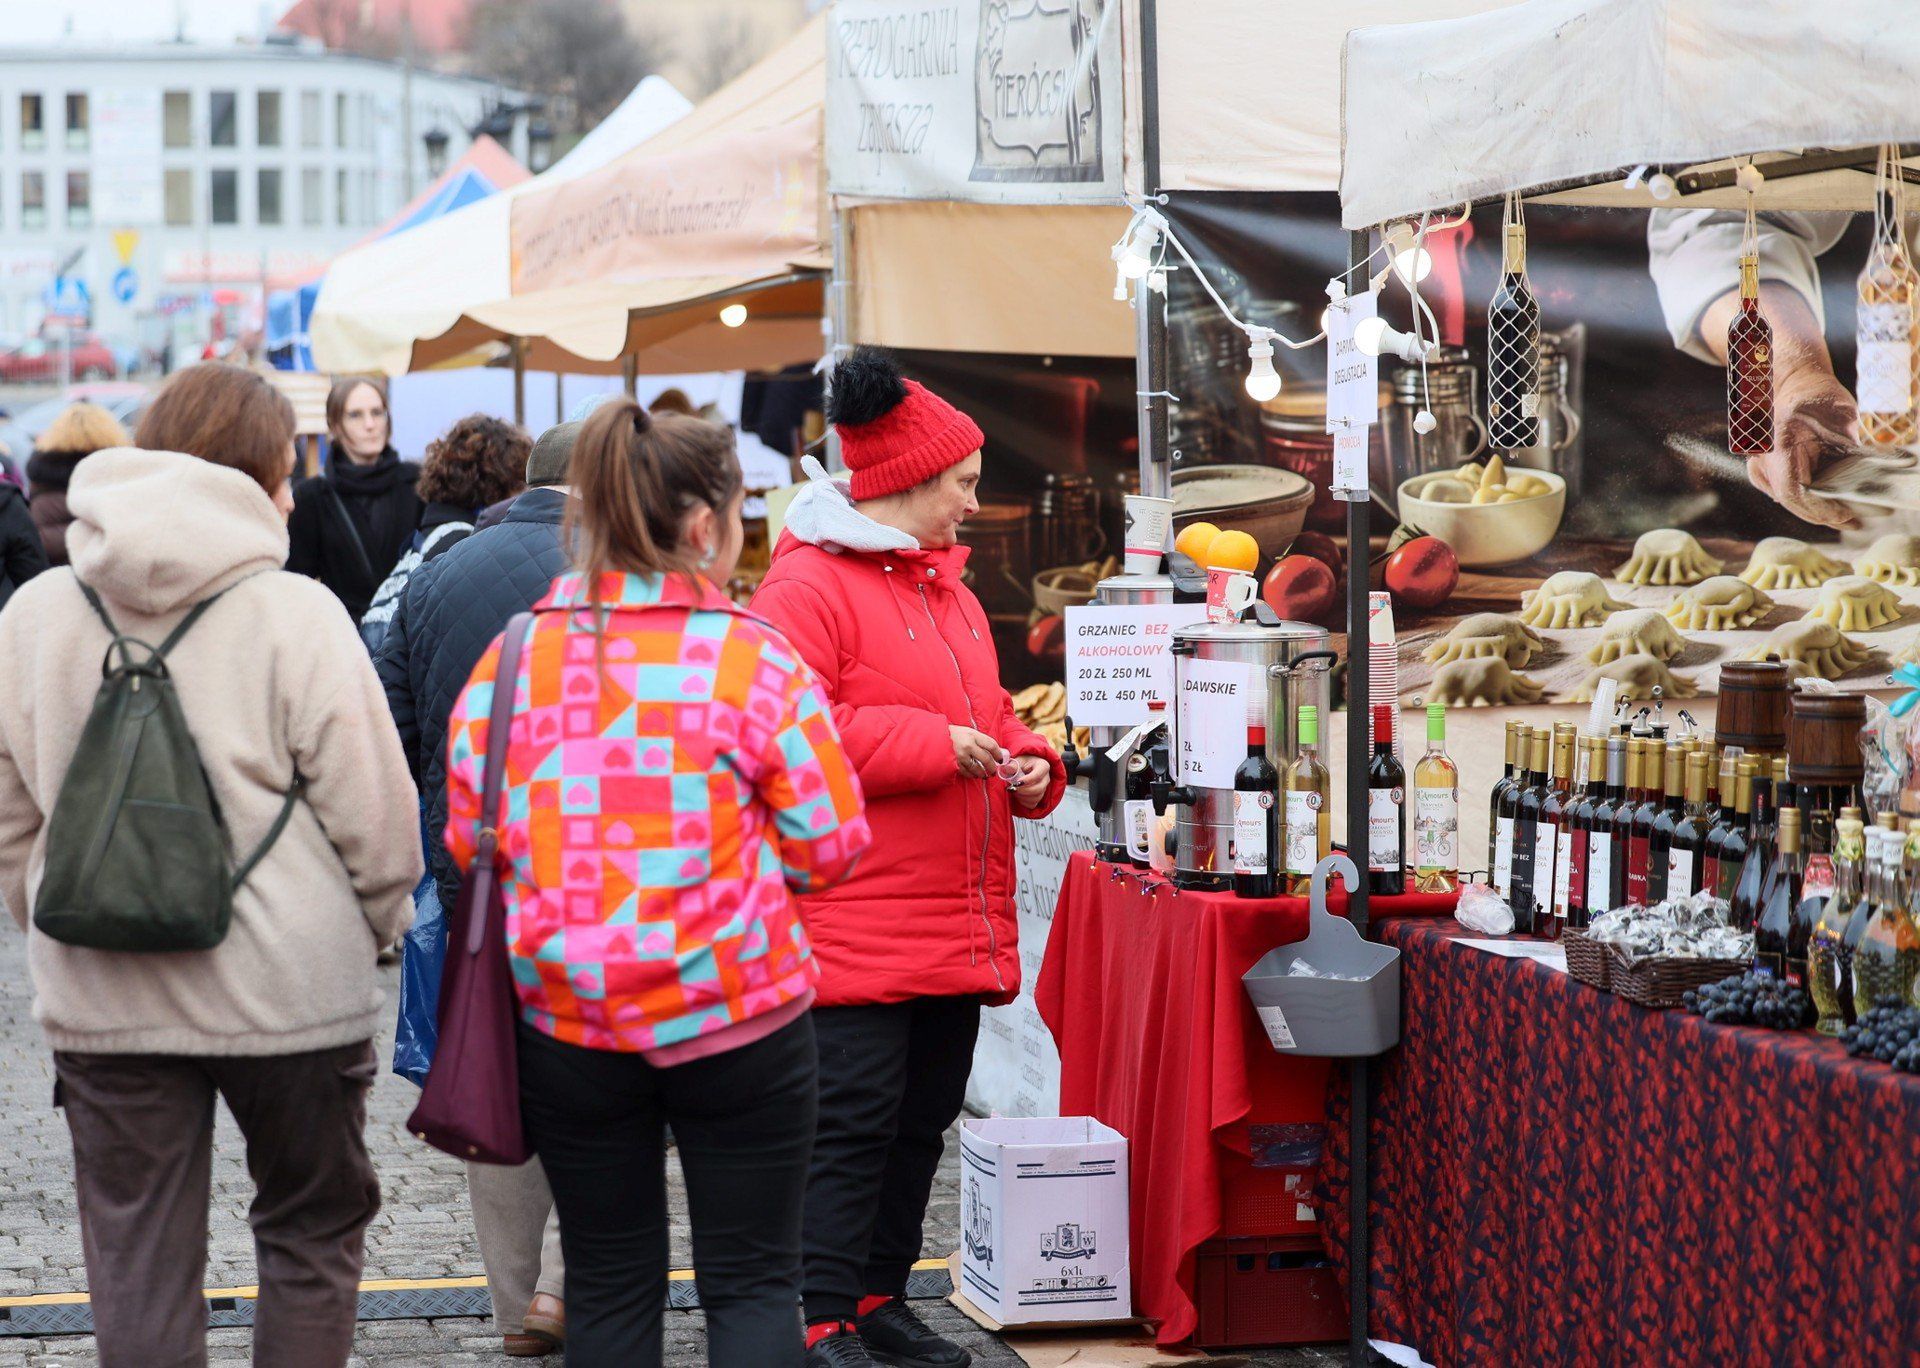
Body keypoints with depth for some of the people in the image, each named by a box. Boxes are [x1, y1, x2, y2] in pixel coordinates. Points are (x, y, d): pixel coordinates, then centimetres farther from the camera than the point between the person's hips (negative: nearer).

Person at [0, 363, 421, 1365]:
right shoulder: (295, 614, -11)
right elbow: (373, 814, -9)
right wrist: (371, 928, 9)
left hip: (99, 1004, 3)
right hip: (285, 992, -3)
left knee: (138, 1274, 9)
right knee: (311, 1229, 16)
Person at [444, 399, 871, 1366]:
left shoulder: (512, 659, -1)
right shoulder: (754, 660, -11)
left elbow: (468, 841, 3)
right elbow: (831, 848, -8)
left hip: (566, 1019, 3)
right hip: (736, 1014, -3)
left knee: (609, 1284, 14)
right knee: (752, 1282, 7)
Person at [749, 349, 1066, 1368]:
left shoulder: (948, 588, 19)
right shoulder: (807, 585, -11)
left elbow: (985, 713, 29)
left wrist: (1026, 764, 6)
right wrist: (935, 746, -19)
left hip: (956, 930, 9)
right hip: (855, 929, -9)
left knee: (921, 1123, 14)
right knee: (851, 1123, -9)